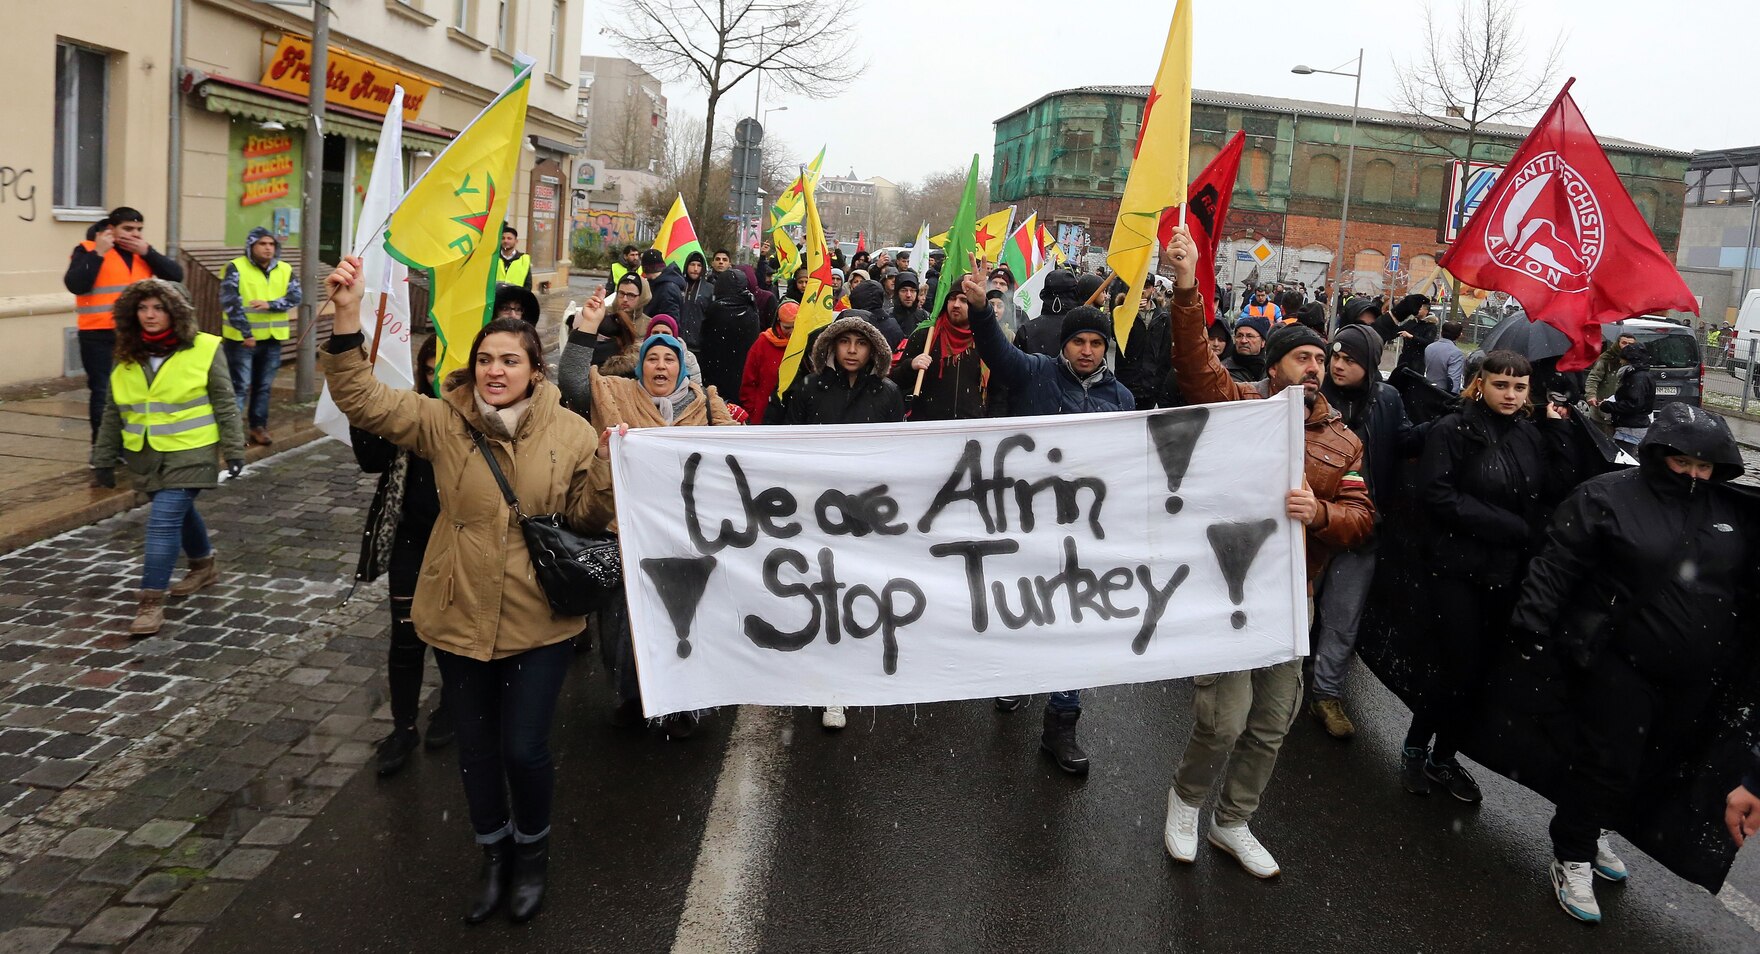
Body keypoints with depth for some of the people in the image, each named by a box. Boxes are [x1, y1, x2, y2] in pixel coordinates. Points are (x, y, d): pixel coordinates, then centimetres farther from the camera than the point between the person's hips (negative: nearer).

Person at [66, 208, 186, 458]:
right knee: (103, 391, -3)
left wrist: (147, 252, -10)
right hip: (100, 335, -5)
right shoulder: (88, 250, -3)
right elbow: (75, 285, -18)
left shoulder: (142, 252, 12)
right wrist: (98, 253, -18)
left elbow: (176, 276, 1)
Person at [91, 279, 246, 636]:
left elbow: (225, 405, -5)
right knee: (180, 513, 20)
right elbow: (113, 413, 12)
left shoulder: (203, 349, -9)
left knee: (164, 521, -12)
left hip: (189, 454, -5)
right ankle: (205, 566, 43)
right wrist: (104, 457, 12)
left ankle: (151, 603, -8)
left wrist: (233, 450, -7)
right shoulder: (126, 357, 5)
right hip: (146, 456, 6)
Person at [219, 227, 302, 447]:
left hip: (272, 338, 5)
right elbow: (229, 302, -15)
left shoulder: (285, 270, 6)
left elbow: (295, 297, -3)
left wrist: (270, 304, -20)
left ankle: (258, 426, 24)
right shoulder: (236, 268, -8)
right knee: (240, 386, -3)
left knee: (264, 386, 13)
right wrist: (246, 332, -20)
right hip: (242, 338, -4)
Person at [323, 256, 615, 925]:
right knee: (475, 746, 16)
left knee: (523, 748, 2)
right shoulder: (442, 422, -4)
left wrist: (612, 468, -19)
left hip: (538, 620, -2)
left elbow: (585, 516, 1)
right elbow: (363, 400, -13)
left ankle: (532, 851, 33)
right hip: (461, 615, 2)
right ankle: (494, 854, 41)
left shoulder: (571, 433, -5)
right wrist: (347, 318, -26)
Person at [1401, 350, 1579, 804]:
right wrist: (1508, 526, -16)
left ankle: (1443, 757, 26)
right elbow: (1436, 495, -17)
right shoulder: (1452, 430, -8)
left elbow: (1560, 490, -4)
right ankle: (1414, 749, 18)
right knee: (1459, 670, -5)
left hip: (1508, 574, 5)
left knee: (1477, 672, 11)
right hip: (1458, 568, -5)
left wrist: (1556, 431, -8)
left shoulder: (1531, 435, 7)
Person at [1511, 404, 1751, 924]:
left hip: (1693, 679, 6)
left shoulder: (1734, 513, 7)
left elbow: (1747, 585, 16)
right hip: (1618, 666, -6)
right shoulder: (1607, 497, -9)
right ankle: (1572, 857, 15)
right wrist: (1534, 628, -15)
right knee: (1605, 761, -1)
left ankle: (1591, 831, 36)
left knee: (1648, 762, 16)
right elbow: (1556, 567, -12)